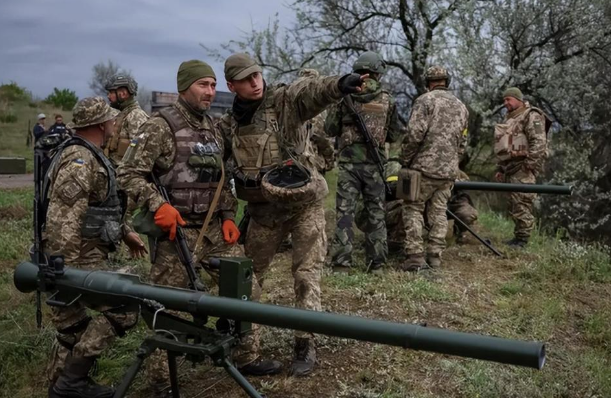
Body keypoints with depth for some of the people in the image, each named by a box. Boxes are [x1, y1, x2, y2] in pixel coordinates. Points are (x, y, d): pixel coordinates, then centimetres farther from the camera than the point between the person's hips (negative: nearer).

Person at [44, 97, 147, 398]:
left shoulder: (87, 155, 17)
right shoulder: (79, 159, -17)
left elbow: (98, 204, 28)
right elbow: (63, 219, -25)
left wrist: (125, 232, 29)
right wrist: (66, 269, -27)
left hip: (83, 253, 10)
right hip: (79, 258, -10)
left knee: (74, 327, 15)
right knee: (124, 308, -9)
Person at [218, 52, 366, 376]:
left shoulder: (285, 100, -11)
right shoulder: (227, 126, 2)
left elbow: (313, 90, -32)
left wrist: (340, 84, -54)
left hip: (305, 203, -4)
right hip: (264, 210, 4)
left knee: (307, 274, -1)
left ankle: (305, 344, 14)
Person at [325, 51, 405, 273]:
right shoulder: (387, 101, 1)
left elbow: (329, 129, 4)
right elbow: (395, 136, 7)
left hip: (348, 161, -1)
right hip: (374, 163, 1)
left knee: (344, 211, 1)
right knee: (376, 212, 10)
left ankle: (341, 263, -2)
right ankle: (376, 263, 14)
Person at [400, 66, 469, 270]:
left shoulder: (425, 100, -5)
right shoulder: (461, 107, 16)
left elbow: (415, 134, -14)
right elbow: (462, 143, 17)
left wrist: (405, 160, -5)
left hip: (425, 166, -6)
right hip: (449, 170, 6)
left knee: (413, 209, 1)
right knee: (438, 212, 11)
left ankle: (415, 256, -6)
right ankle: (435, 256, 10)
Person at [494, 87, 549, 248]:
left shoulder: (531, 116, -6)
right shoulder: (510, 119, 24)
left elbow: (538, 143, -17)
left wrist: (529, 165, -23)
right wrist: (500, 168, 23)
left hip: (523, 168, -9)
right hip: (510, 168, 9)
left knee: (521, 205, -10)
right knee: (514, 205, 10)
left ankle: (522, 239, -6)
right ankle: (518, 236, 15)